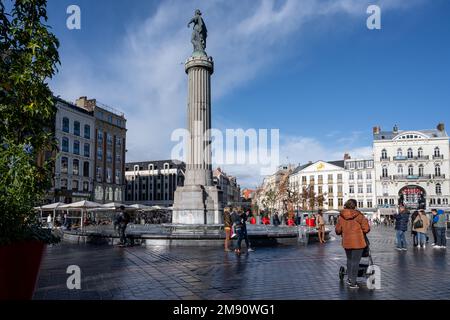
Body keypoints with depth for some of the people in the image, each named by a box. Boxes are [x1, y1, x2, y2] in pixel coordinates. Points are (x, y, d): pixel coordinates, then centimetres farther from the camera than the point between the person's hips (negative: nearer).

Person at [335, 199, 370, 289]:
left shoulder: (341, 216, 0)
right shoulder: (359, 215, -12)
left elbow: (338, 230, 4)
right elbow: (366, 229, -12)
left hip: (346, 242, 4)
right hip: (357, 242, -4)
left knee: (349, 260, 22)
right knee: (355, 261, 4)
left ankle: (349, 278, 29)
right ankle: (353, 283, 8)